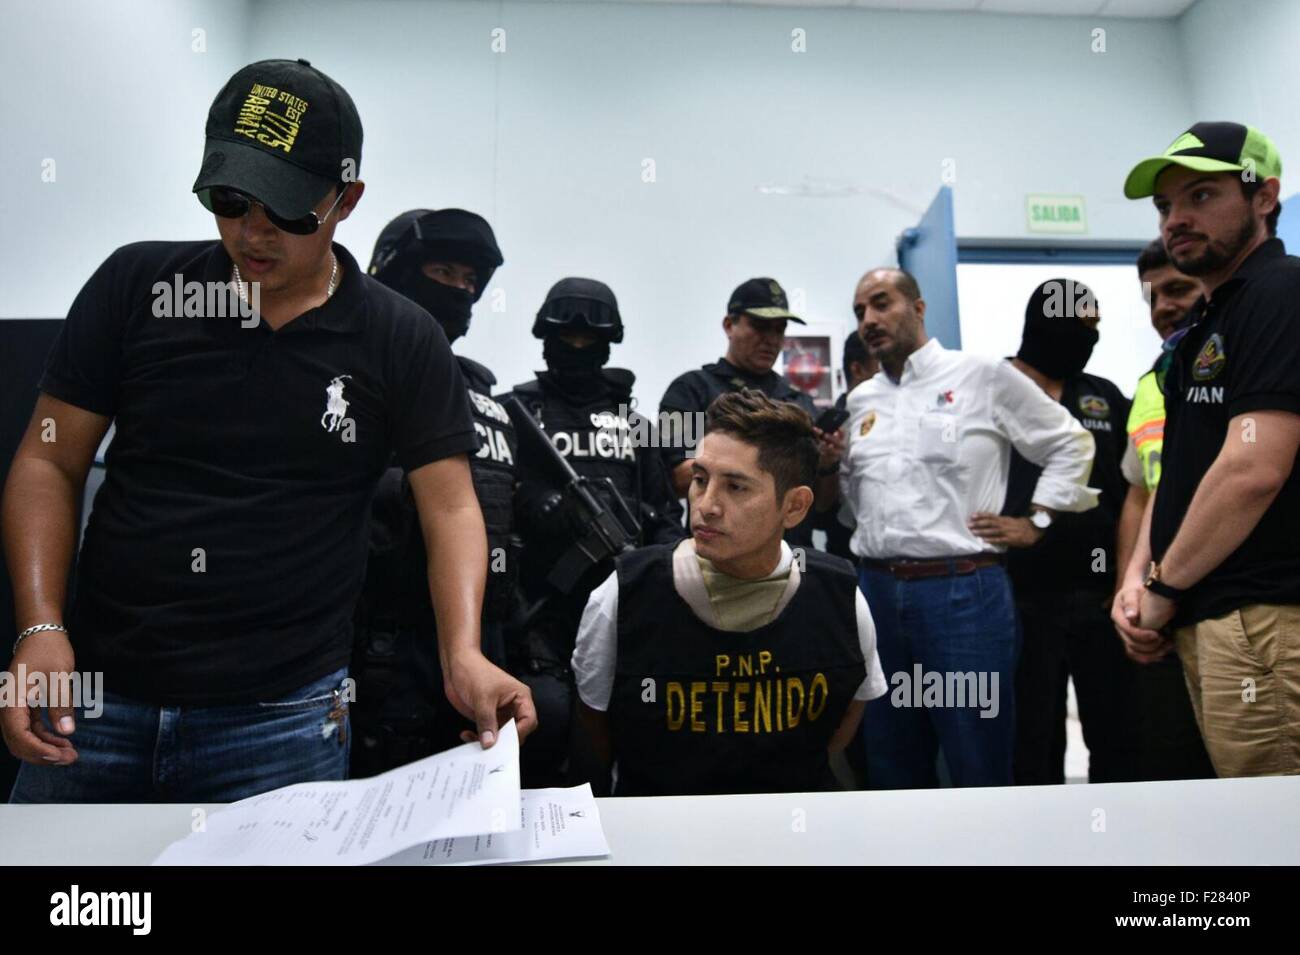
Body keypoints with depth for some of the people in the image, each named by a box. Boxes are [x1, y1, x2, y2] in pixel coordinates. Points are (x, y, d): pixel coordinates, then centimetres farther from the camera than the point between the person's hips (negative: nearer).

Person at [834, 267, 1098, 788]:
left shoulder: (984, 376, 0)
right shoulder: (860, 400, 14)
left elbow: (1071, 443, 7)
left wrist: (1036, 522, 1)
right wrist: (865, 535, 8)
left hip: (962, 589, -5)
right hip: (877, 590, 5)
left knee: (978, 766, 3)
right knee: (892, 764, 14)